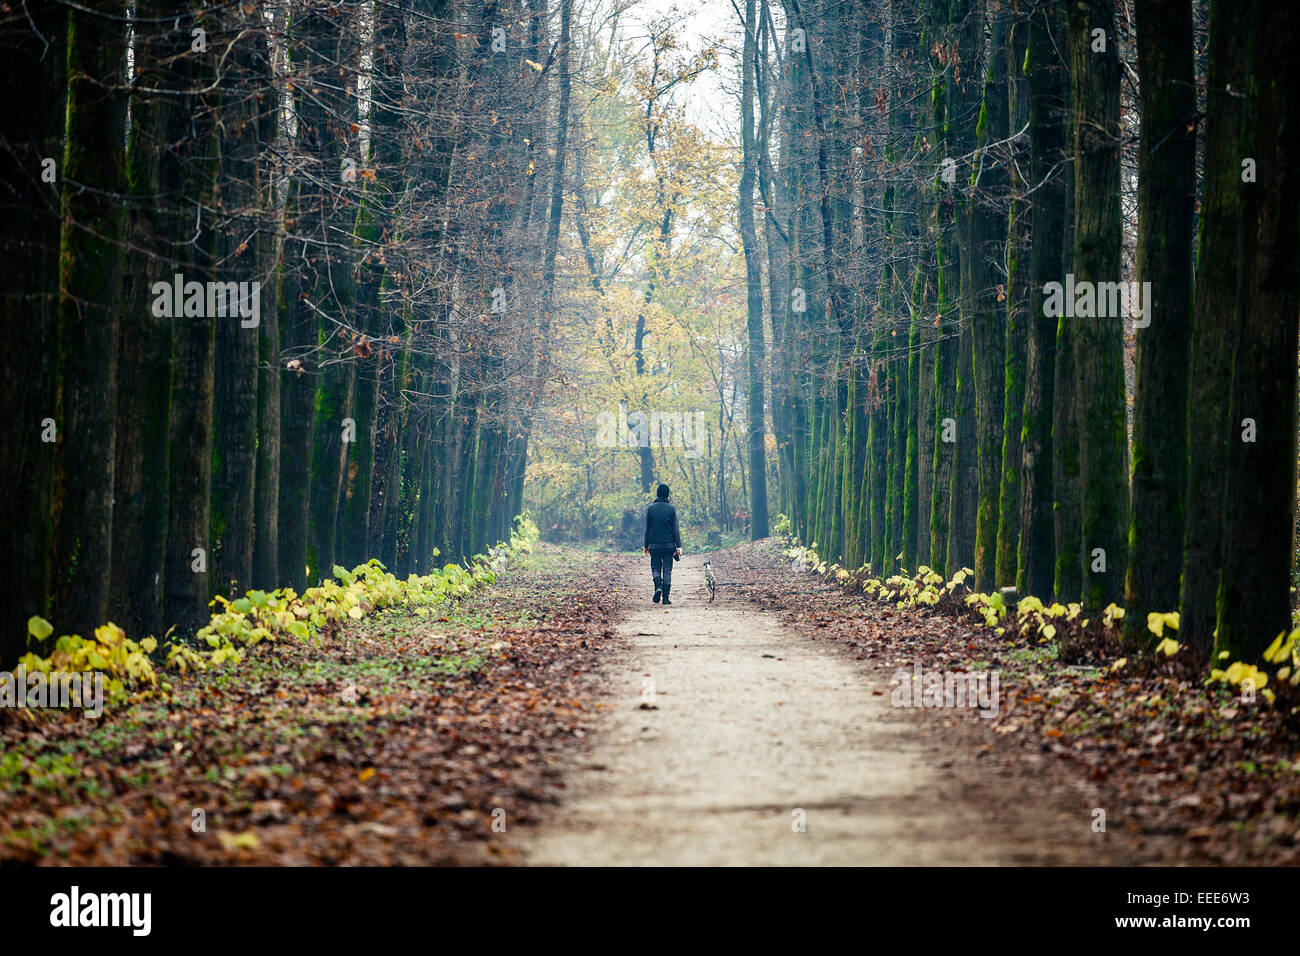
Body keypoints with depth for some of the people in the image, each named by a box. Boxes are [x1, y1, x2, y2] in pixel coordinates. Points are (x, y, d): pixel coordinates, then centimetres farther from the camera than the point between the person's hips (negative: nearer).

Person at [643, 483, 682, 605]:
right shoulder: (671, 509, -4)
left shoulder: (650, 508, -1)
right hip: (669, 544, -1)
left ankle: (658, 586, -16)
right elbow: (675, 529, -5)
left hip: (654, 545, 1)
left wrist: (646, 545, 9)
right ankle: (665, 598, 2)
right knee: (667, 571, 5)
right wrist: (679, 546, -4)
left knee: (655, 568, 12)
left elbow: (647, 529, 2)